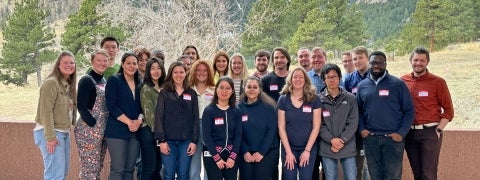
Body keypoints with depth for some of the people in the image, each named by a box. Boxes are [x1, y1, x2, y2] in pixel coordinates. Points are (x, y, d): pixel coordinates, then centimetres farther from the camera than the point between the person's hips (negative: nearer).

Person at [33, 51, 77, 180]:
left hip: (64, 132, 9)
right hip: (51, 132, -9)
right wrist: (51, 137, -22)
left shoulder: (69, 84, 13)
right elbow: (46, 111, -19)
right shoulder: (51, 82, -14)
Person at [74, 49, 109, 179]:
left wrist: (106, 128, 8)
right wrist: (94, 125, -17)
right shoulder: (86, 80, -8)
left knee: (97, 168, 11)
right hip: (89, 131, -7)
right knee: (89, 169, -6)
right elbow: (81, 106, -14)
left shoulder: (105, 81, 14)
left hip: (103, 131, 8)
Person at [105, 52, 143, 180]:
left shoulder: (140, 84, 15)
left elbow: (143, 107, 13)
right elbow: (111, 106, -10)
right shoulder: (114, 80, -2)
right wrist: (129, 122, -14)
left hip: (135, 132, 5)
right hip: (117, 131, -5)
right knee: (118, 169, -8)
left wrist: (139, 121, -8)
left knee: (130, 168, 6)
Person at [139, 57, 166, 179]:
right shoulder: (146, 89, -8)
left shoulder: (163, 88, 13)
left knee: (157, 168, 11)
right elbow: (149, 114, -13)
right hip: (149, 132, -7)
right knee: (149, 168, -5)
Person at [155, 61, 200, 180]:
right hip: (168, 140, -1)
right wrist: (161, 140, -9)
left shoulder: (192, 94, 8)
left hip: (186, 141, 1)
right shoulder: (164, 93, 4)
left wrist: (194, 141, -2)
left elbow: (195, 118, 6)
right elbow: (159, 117, -1)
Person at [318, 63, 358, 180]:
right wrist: (331, 139, -15)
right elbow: (319, 124, -3)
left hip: (347, 147, 1)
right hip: (327, 148, 0)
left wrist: (342, 141, -11)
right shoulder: (319, 100, 1)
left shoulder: (350, 99, 3)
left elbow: (353, 123, -1)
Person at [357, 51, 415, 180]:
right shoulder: (362, 86, 9)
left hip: (393, 138, -3)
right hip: (370, 138, 3)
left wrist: (401, 133, -10)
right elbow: (359, 111, 14)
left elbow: (409, 110, -1)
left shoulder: (398, 84, -1)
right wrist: (361, 129, -2)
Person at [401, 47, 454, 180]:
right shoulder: (403, 81, 6)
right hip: (409, 133, 3)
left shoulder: (438, 82, -3)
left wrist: (438, 130, -9)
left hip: (430, 132, -3)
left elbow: (448, 110, -1)